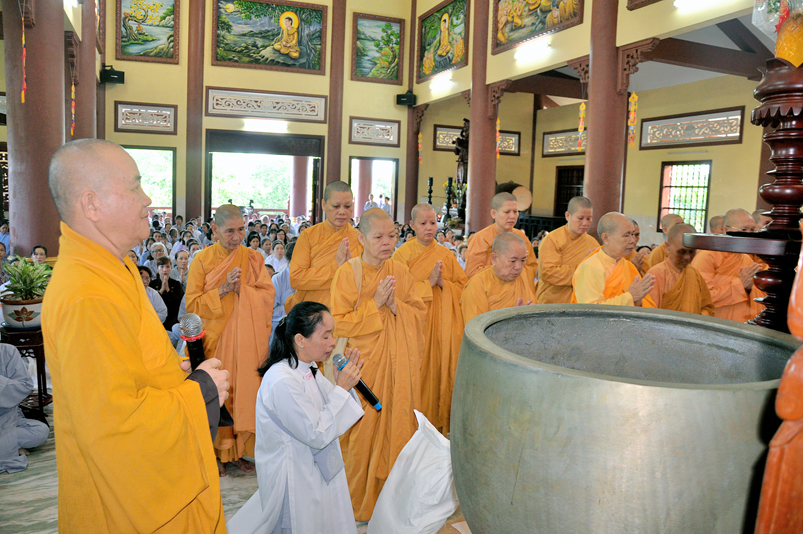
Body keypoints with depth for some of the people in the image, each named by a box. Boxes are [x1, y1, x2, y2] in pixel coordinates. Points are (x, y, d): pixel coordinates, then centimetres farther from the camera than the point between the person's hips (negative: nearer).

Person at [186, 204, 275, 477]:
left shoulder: (254, 258, 5)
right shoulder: (202, 260, -1)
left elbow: (268, 295, -1)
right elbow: (192, 303, -5)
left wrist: (241, 289, -16)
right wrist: (223, 290, -16)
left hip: (248, 340, 2)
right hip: (216, 339, -1)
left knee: (245, 391, 5)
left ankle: (238, 450, 20)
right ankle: (217, 452, 19)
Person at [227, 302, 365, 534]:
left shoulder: (309, 369, 1)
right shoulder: (282, 381, -26)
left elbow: (332, 414, 9)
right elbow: (317, 435, -24)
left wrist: (346, 381, -7)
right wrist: (342, 388, -21)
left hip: (319, 469, 8)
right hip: (294, 478, -8)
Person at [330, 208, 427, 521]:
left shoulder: (401, 272, 5)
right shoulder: (347, 273, -7)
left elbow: (419, 313, 6)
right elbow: (339, 323, -10)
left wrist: (395, 305, -12)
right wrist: (375, 303, -16)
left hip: (398, 364, 4)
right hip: (364, 363, -3)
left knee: (396, 424, 8)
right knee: (363, 429, 3)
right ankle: (359, 501, 22)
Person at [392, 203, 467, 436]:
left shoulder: (446, 254, 9)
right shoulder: (403, 254, -2)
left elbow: (463, 286, 9)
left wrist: (444, 284, -9)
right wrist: (429, 283, -14)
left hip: (444, 323, 3)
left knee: (442, 368, 5)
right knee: (418, 371, -2)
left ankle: (440, 420, 19)